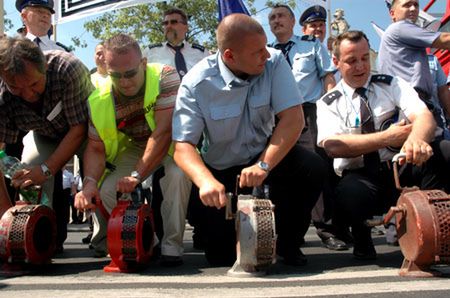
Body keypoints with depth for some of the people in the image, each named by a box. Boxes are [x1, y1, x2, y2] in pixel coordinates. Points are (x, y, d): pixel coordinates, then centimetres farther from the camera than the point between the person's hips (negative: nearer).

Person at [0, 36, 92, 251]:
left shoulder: (68, 70, -40)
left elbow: (78, 129, -33)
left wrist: (47, 169, -38)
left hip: (85, 128, -2)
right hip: (45, 135, 2)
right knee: (29, 172, -21)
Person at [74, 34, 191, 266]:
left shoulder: (164, 76, -28)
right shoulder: (99, 100, -16)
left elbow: (164, 131, -33)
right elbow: (96, 148, -12)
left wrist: (137, 175, -35)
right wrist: (90, 182, -32)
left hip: (171, 145, -3)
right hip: (132, 149, 3)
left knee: (179, 174, -36)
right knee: (105, 192, -20)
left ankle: (172, 247, -19)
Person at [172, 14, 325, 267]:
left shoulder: (274, 62, -16)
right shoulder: (196, 83, -20)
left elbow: (293, 118, -23)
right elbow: (183, 145, -23)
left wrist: (264, 165, -36)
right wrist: (205, 181, -44)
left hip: (266, 155, 2)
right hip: (221, 170, -1)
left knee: (313, 168, -28)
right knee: (222, 256, -9)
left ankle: (287, 242, -2)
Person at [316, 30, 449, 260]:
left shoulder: (392, 85, 9)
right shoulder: (328, 103, 5)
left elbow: (425, 117, -10)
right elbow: (332, 146, -14)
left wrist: (416, 139, -35)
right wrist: (387, 138, -18)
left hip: (405, 167, 1)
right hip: (360, 177, -1)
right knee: (348, 196, -37)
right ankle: (361, 237, 1)